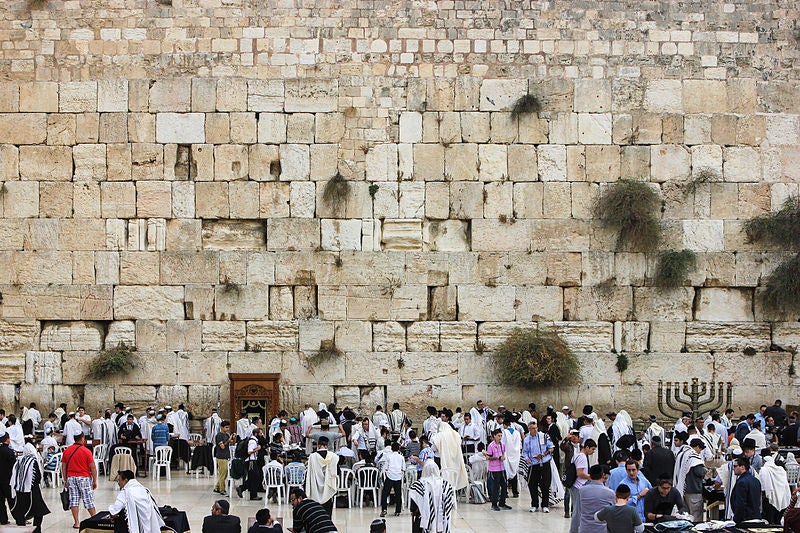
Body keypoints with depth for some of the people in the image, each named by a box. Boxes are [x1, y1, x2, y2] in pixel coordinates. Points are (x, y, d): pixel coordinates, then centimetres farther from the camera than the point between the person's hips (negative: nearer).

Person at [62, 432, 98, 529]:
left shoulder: (66, 451, 2)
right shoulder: (86, 451, -10)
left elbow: (63, 467, 7)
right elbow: (93, 468, -9)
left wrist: (66, 481, 15)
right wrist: (95, 481, 0)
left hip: (71, 477, 3)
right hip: (84, 477, -3)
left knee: (74, 500, 5)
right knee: (89, 500, 4)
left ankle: (76, 523, 3)